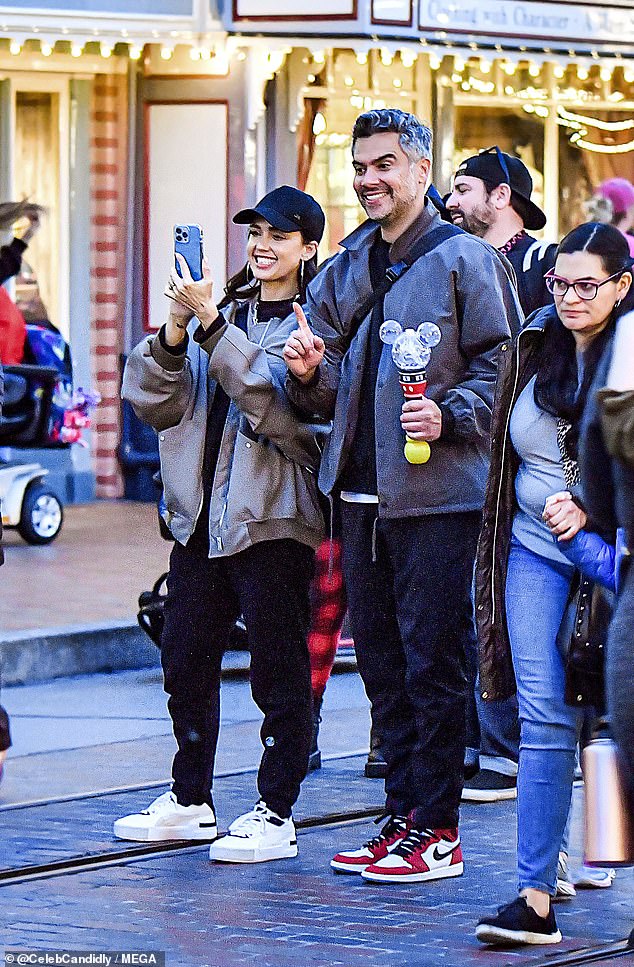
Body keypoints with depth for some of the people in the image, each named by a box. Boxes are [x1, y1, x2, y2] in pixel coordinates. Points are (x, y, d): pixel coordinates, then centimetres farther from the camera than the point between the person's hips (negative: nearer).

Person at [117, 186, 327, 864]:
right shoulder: (228, 311, 13)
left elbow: (278, 401, -22)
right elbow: (154, 400, 5)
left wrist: (212, 325, -24)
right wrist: (175, 331, -12)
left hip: (272, 519, -7)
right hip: (200, 513, 7)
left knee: (278, 669, -1)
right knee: (185, 658, 12)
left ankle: (276, 814, 5)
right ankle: (190, 800, 24)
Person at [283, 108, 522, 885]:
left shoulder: (463, 259, -4)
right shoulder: (346, 269, 14)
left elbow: (500, 367, -7)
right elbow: (328, 397, 17)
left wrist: (449, 417, -21)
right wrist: (309, 373, -5)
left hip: (437, 494, -7)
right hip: (361, 492, 7)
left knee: (432, 661, -4)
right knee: (380, 662, 11)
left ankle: (437, 829, 1)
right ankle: (403, 813, 19)